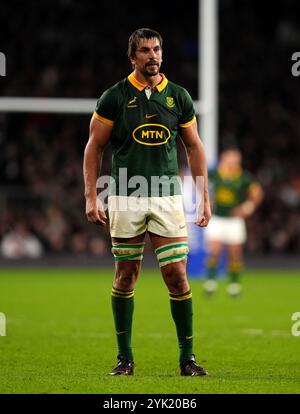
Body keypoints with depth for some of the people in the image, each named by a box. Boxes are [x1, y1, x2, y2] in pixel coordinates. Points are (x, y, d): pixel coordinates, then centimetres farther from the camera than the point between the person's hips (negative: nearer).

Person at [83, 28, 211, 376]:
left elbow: (194, 147, 13)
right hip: (126, 197, -1)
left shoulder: (178, 96, 6)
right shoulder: (115, 97, 0)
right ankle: (125, 357, 14)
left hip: (167, 197, 1)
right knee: (126, 275, 4)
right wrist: (91, 197, -3)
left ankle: (187, 357, 4)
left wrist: (204, 199, 9)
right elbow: (94, 147, 4)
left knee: (177, 275, -4)